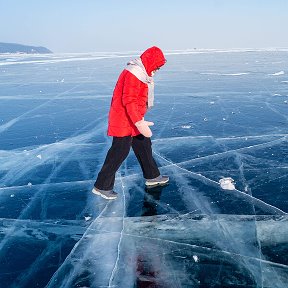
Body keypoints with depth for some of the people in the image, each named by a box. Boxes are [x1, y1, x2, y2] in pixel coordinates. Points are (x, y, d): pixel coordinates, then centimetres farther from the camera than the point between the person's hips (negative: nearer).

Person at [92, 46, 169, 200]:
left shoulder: (141, 73, 13)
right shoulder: (134, 73, -21)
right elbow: (128, 101, -28)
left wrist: (140, 120, 25)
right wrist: (139, 123, -31)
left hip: (133, 120, 11)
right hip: (124, 120, -11)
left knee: (144, 145, 18)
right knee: (120, 151, -6)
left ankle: (152, 177, 32)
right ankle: (102, 186, 3)